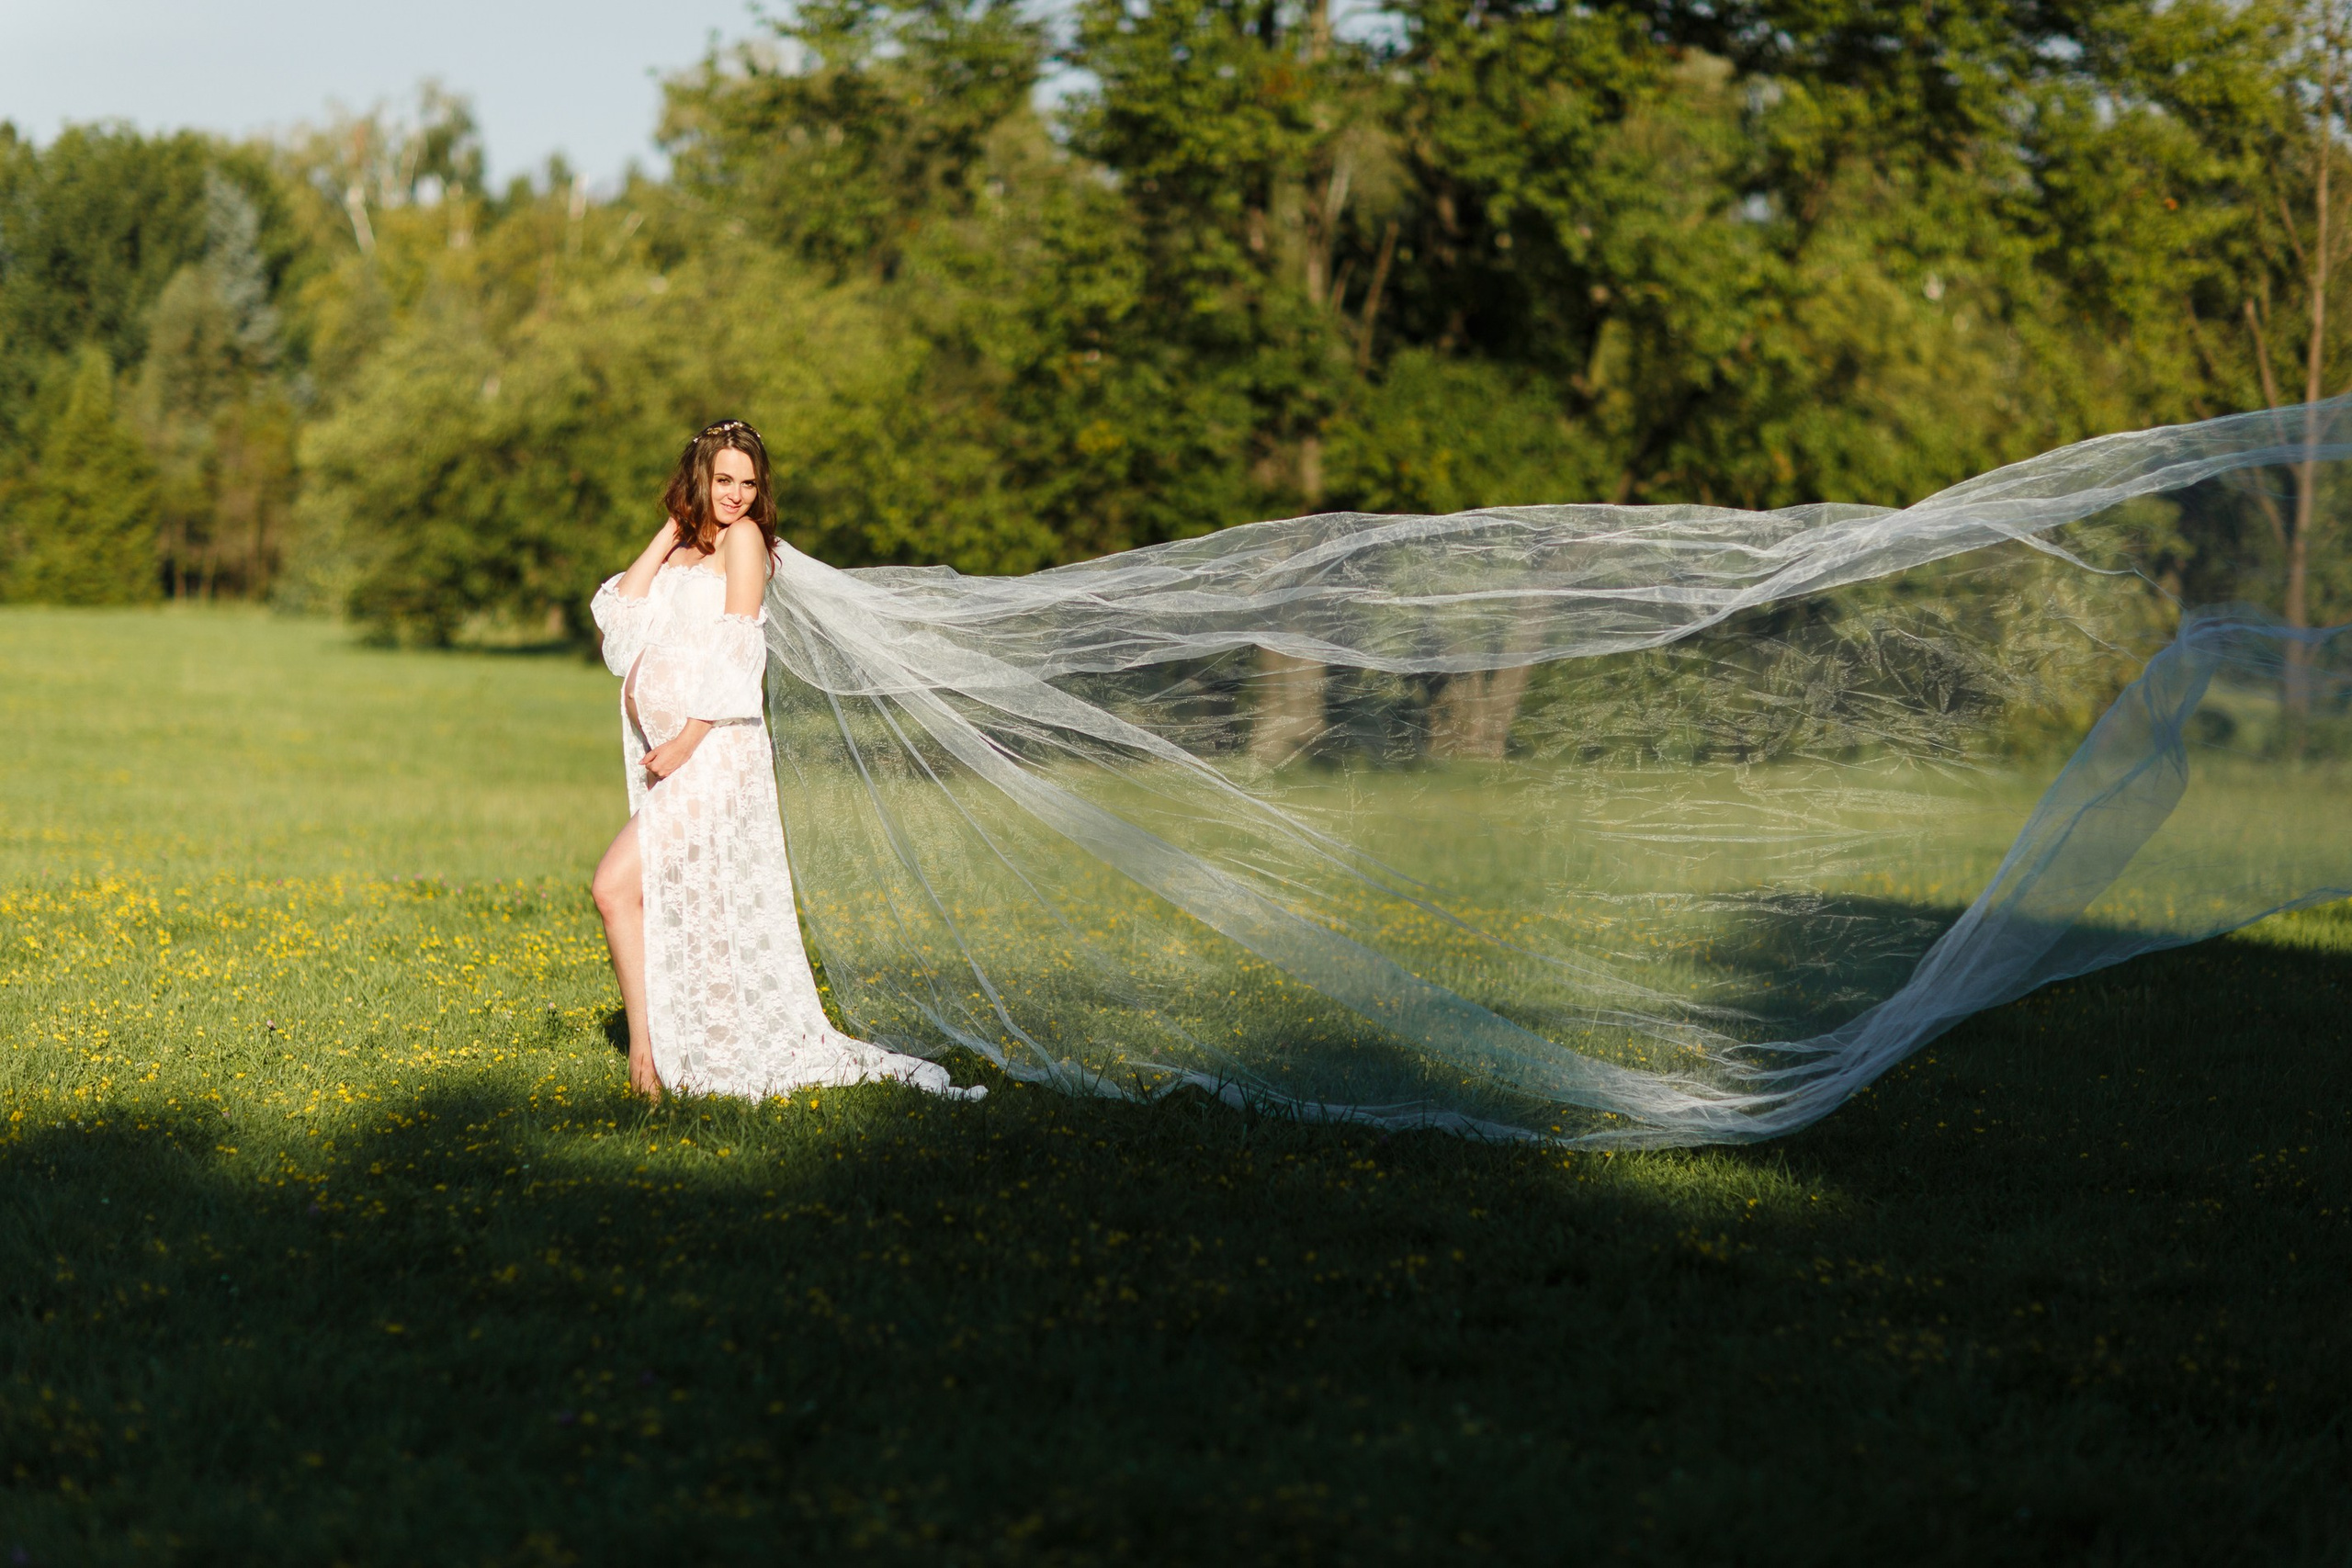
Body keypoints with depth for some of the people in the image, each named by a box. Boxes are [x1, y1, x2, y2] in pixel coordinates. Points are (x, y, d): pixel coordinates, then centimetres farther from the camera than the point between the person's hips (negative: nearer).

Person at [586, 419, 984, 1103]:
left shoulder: (743, 538, -3)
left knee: (615, 887, -16)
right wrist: (671, 531, 2)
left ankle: (645, 1050, -10)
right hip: (665, 753, 8)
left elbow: (737, 649, -10)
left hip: (712, 755, -8)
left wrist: (688, 739, -16)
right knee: (683, 918, 9)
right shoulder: (681, 547, 18)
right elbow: (619, 613, 3)